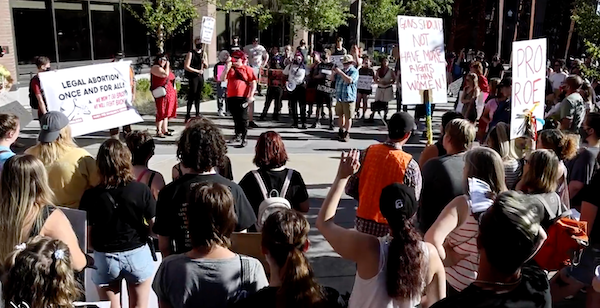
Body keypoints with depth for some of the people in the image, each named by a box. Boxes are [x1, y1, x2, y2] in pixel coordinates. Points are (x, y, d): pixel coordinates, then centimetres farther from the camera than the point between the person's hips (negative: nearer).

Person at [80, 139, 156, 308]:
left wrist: (97, 248, 11)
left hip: (104, 258, 0)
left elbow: (87, 237, -9)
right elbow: (155, 225, -9)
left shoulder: (91, 196, -14)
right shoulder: (141, 190, -16)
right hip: (137, 254, 0)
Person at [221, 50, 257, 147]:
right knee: (235, 118, 16)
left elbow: (253, 83, -2)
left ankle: (244, 139, 0)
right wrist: (227, 66, -5)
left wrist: (251, 95, -12)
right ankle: (238, 135, 31)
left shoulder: (247, 69, 1)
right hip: (231, 97, 4)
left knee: (243, 118, -4)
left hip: (243, 97, -4)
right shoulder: (230, 68, 13)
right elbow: (222, 78, 2)